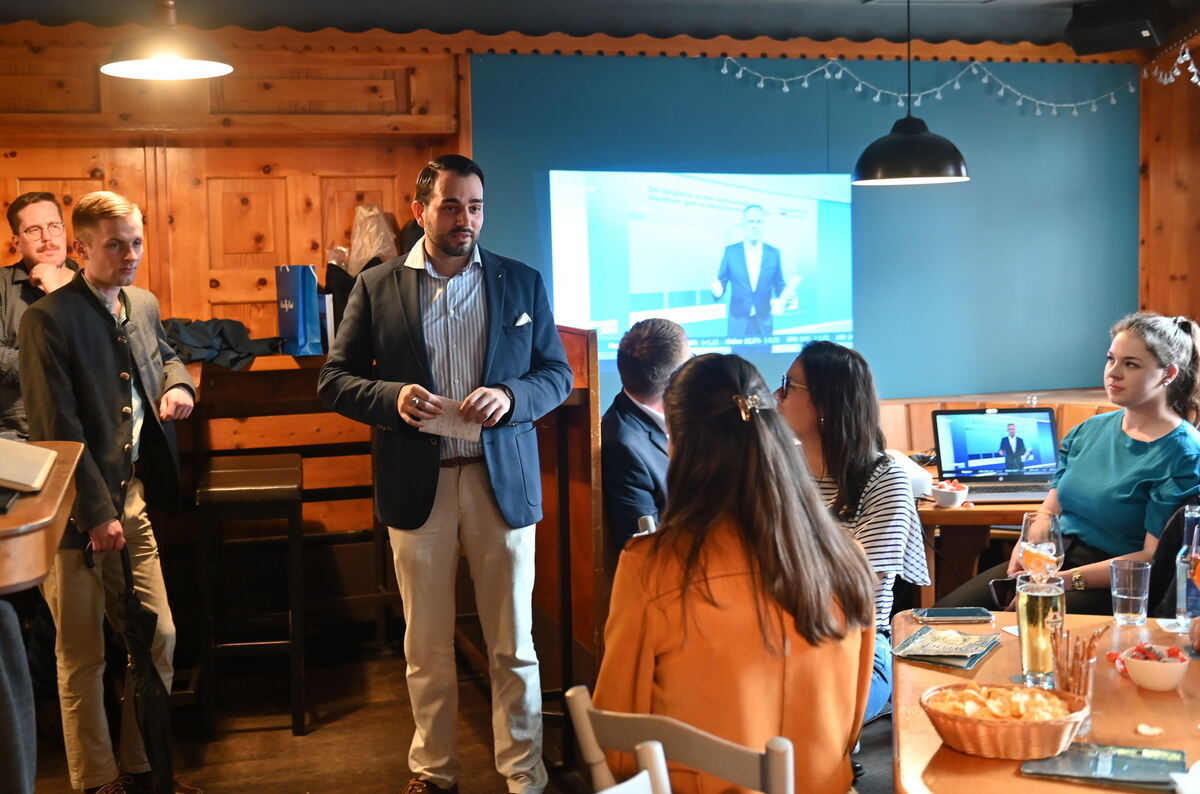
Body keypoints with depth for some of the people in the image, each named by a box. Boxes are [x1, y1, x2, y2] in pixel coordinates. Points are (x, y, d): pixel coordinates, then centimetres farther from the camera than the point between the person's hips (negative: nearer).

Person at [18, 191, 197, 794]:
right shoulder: (47, 319, -14)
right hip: (77, 511, -6)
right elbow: (56, 429, -16)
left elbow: (166, 355, 30)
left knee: (157, 637, 10)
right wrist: (97, 513, -16)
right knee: (84, 657, 7)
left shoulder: (143, 305, 8)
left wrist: (177, 384, 6)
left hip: (133, 497, 7)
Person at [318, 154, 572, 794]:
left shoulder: (522, 282, 5)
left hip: (503, 481, 0)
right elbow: (334, 380, 3)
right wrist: (393, 397, -17)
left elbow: (557, 373, 7)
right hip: (417, 485, 0)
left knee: (513, 645, 6)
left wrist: (510, 397, -14)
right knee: (426, 646, 11)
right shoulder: (376, 287, 3)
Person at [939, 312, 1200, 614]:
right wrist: (1026, 547, -9)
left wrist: (1066, 579, -21)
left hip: (1110, 582, -6)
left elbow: (1154, 557, -13)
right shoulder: (1090, 431, 13)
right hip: (1054, 556, 7)